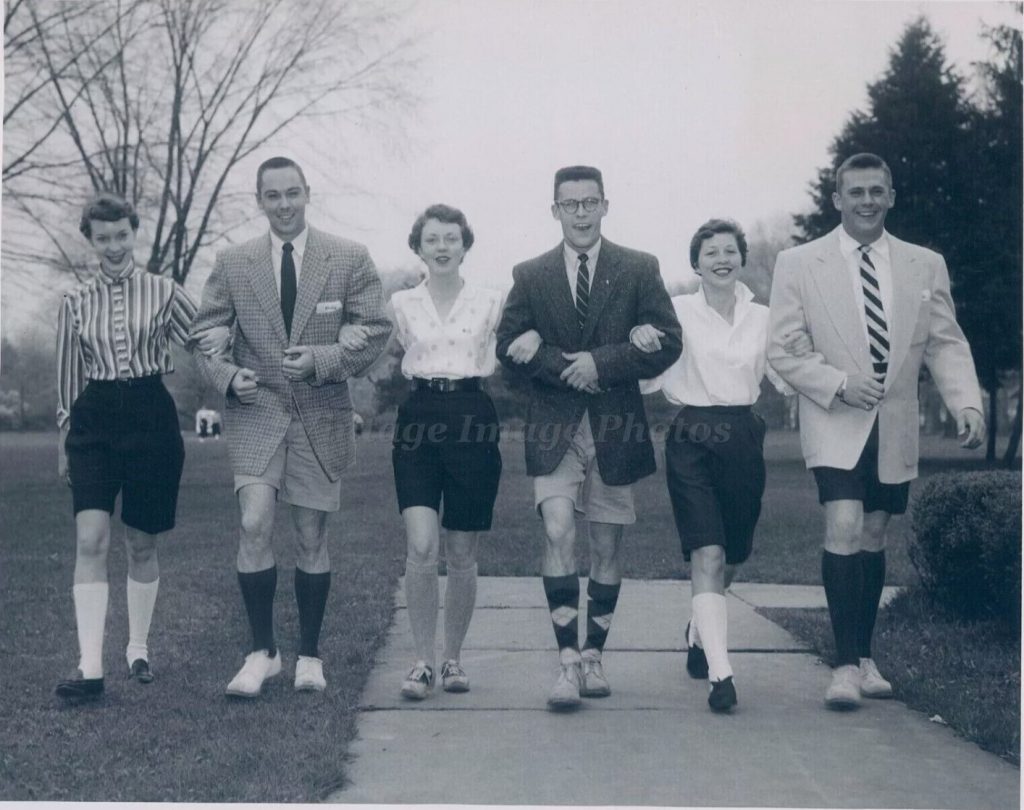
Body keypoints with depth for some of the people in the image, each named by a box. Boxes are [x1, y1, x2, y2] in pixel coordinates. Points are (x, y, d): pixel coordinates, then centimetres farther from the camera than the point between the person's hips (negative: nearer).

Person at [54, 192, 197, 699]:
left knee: (142, 545, 7)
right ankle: (90, 667, -14)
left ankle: (138, 649, 25)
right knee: (90, 540, -12)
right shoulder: (75, 302, 8)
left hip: (151, 418, -1)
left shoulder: (164, 293, 2)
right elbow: (68, 376, 14)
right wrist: (63, 443, 15)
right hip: (94, 423, 1)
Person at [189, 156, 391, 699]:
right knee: (255, 526, -15)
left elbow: (376, 332, 0)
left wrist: (323, 360, -15)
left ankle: (309, 655, 20)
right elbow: (205, 335, 9)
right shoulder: (231, 264, 5)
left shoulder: (350, 260, 2)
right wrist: (227, 375, -11)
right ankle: (262, 650, 0)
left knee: (311, 539, 6)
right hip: (255, 412, 0)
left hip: (321, 415, 0)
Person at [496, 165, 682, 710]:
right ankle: (567, 660, -11)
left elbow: (667, 343, -2)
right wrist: (569, 369, -12)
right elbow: (509, 346, 2)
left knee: (606, 545, 7)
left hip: (615, 425, 1)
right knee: (558, 533, -16)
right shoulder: (530, 276, 7)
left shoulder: (640, 270, 5)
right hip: (554, 425, -1)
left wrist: (600, 363, -13)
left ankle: (593, 656, 21)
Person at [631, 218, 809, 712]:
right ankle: (720, 673, -18)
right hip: (692, 443, -4)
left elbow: (785, 385, 14)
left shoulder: (762, 318, 9)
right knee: (708, 556, -15)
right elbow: (648, 381, -1)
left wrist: (802, 356, -6)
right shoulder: (677, 312, 0)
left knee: (730, 559, 15)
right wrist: (642, 346, -20)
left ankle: (700, 633, 43)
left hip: (743, 441, 4)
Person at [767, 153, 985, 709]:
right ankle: (845, 664, -12)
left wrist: (966, 403, -11)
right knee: (844, 528, -18)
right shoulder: (799, 265, -2)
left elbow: (946, 344, 6)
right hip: (835, 422, -3)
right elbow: (781, 350, -2)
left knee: (873, 537, 11)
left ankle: (865, 658, 24)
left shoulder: (926, 266, 6)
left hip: (895, 425, 3)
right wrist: (840, 383, -16)